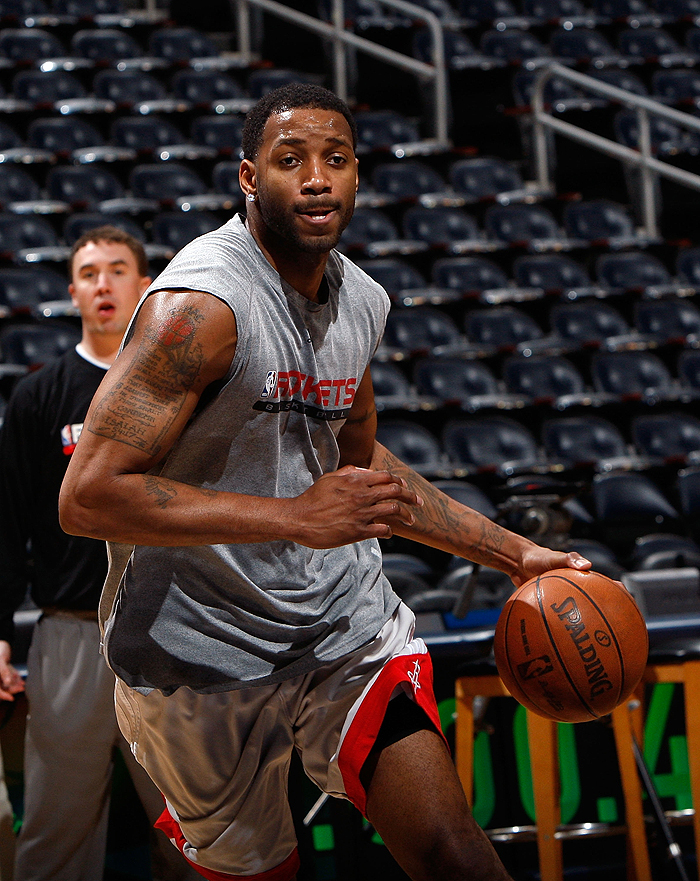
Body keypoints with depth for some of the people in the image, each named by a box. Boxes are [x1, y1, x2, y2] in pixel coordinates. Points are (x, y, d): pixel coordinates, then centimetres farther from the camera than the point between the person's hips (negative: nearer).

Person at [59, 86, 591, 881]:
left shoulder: (361, 301, 4)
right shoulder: (201, 303, -21)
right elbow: (88, 496, -26)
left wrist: (512, 554, 18)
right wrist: (298, 518, -28)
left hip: (345, 621, 6)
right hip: (205, 651, -5)